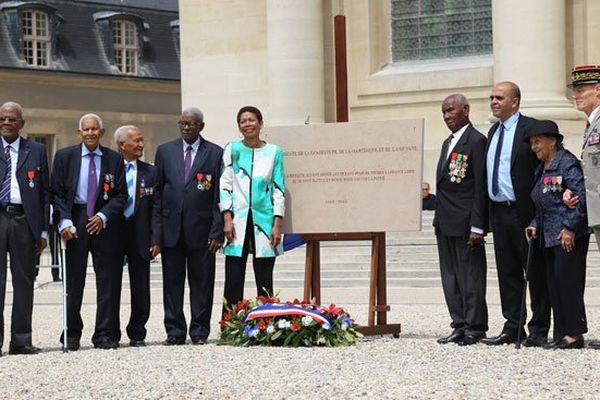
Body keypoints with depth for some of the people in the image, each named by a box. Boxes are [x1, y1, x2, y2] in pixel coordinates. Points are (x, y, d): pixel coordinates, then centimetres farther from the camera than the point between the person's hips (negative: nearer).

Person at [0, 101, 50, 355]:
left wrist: (43, 230, 4)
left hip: (24, 220, 2)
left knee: (24, 281, 6)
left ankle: (21, 341, 11)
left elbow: (45, 192, 10)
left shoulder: (36, 151, 11)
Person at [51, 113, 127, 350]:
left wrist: (103, 216, -10)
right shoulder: (64, 157, 4)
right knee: (74, 281, 2)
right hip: (74, 221, -1)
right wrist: (64, 222, -11)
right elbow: (57, 193, 1)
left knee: (106, 280, 1)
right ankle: (72, 335, 11)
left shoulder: (114, 159, 6)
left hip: (104, 222, 1)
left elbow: (120, 195, 4)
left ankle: (103, 335, 7)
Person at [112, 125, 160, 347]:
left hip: (140, 235, 2)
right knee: (111, 286, 3)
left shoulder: (149, 172, 7)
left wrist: (156, 238, -3)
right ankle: (111, 335, 11)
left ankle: (137, 333, 14)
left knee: (140, 288, 4)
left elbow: (156, 208, 5)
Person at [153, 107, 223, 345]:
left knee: (202, 282, 3)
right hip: (171, 229, 2)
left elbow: (220, 196, 1)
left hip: (201, 230, -2)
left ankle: (199, 332, 10)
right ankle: (175, 332, 11)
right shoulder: (165, 151, 9)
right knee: (172, 282, 5)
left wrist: (217, 232, -6)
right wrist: (157, 231, 1)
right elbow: (157, 194, 8)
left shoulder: (215, 153, 3)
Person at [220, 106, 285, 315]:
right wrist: (227, 218, -5)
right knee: (233, 281, -2)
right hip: (238, 220, 0)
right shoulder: (232, 149, 7)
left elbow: (279, 189, 5)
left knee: (264, 281, 2)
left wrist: (277, 223, -3)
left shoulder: (274, 152, 6)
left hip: (264, 220, 0)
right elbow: (224, 185, 5)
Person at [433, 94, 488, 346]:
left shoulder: (476, 141, -9)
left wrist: (477, 227, -18)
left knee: (471, 275, -3)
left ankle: (475, 328, 3)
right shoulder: (448, 143, 18)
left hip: (465, 222, -9)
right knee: (450, 276, 10)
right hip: (445, 222, 9)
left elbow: (480, 186, -14)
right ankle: (460, 326, 16)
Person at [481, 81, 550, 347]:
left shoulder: (531, 128, -8)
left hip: (524, 212, -7)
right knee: (507, 272, 10)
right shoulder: (493, 132, 16)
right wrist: (487, 213, 13)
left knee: (535, 271, 1)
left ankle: (539, 330, 7)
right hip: (499, 212, 7)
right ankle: (513, 327, 16)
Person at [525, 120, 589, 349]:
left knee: (567, 280, -10)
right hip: (549, 236, 9)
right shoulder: (541, 170, 18)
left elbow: (580, 197, -17)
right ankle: (562, 334, 11)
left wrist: (570, 228, -20)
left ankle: (575, 334, -5)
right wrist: (535, 225, 10)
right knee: (554, 284, 8)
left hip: (569, 235, -9)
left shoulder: (567, 163, -9)